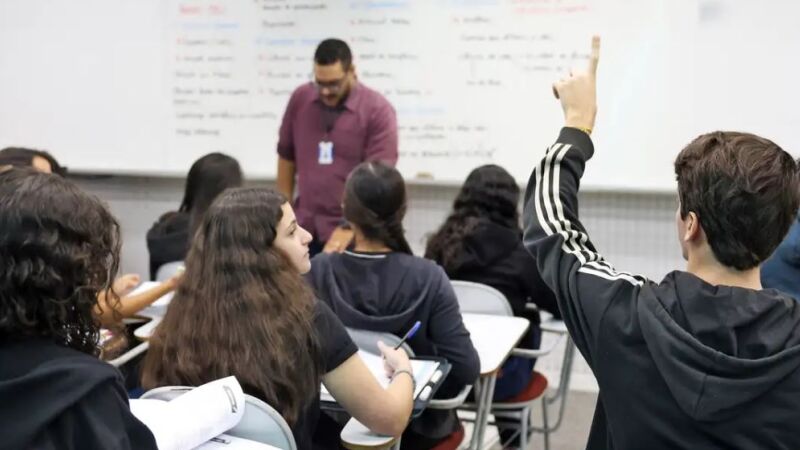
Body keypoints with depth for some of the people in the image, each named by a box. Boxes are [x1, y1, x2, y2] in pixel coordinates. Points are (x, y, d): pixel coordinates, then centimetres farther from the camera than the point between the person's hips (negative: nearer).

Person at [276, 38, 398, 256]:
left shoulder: (378, 110, -11)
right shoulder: (300, 99, 3)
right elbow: (286, 156, 13)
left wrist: (349, 228, -26)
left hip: (352, 234, -4)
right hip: (304, 230, 4)